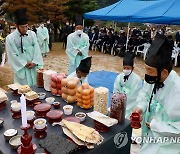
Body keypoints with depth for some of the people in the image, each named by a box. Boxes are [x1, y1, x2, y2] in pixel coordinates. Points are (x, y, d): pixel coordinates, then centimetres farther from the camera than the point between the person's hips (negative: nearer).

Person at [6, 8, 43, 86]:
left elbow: (37, 49, 0)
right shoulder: (10, 38, -9)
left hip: (33, 67, 3)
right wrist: (25, 64, -11)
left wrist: (34, 62, -10)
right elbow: (12, 55, -7)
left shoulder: (32, 34, 0)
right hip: (21, 68, -3)